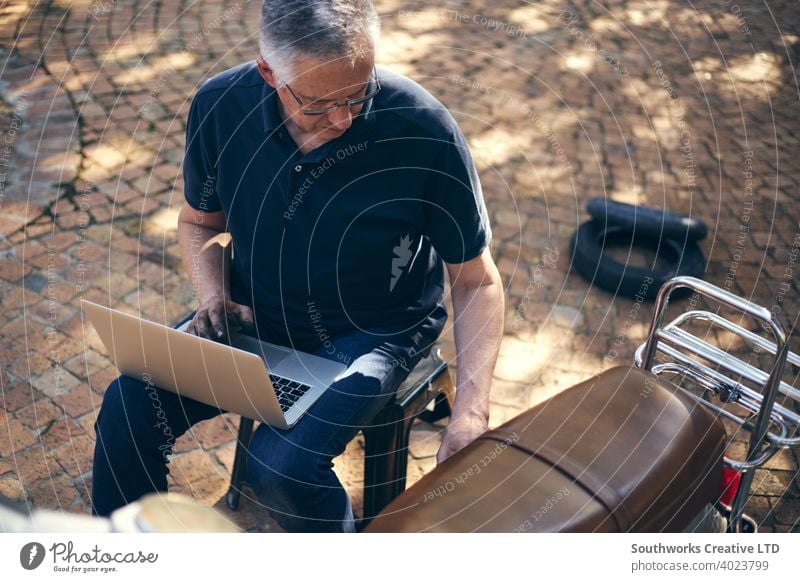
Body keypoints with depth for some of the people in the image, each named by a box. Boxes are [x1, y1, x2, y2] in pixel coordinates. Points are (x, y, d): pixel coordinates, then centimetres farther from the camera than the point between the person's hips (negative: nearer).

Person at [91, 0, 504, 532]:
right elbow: (200, 221, 8)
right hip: (252, 315, 4)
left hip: (373, 333, -3)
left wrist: (471, 409, -24)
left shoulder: (424, 130, -22)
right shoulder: (221, 105, -12)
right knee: (129, 404, -15)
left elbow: (477, 279, -13)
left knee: (283, 465, -25)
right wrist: (215, 298, -12)